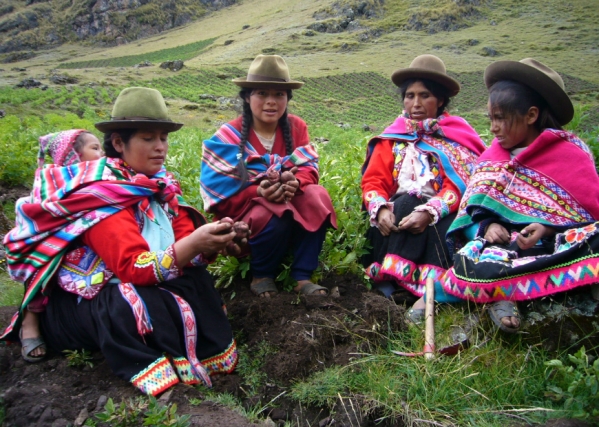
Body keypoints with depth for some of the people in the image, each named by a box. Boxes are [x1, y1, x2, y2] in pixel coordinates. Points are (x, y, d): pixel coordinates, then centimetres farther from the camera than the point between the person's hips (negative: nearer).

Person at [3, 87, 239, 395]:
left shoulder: (159, 183, 1)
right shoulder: (103, 193, -21)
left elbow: (183, 239, -8)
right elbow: (135, 268, -30)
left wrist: (212, 242, -29)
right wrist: (194, 245, -40)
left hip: (126, 288, 7)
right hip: (78, 300, -7)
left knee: (196, 282, -15)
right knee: (135, 308, -35)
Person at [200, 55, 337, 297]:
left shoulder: (296, 127, 3)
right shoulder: (229, 136, -9)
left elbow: (310, 168, -6)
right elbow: (219, 194, -14)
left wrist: (295, 182, -31)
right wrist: (258, 192, -32)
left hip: (289, 204, 4)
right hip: (243, 213, -3)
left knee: (316, 196, -27)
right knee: (275, 215, -36)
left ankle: (302, 277, -20)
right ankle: (261, 276, -8)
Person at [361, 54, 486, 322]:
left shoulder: (457, 137, 6)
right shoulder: (392, 138, 14)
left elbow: (460, 186, -9)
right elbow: (373, 182, 3)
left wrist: (429, 212, -28)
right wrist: (381, 209, -20)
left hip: (443, 218, -1)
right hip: (399, 214, 1)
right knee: (406, 202, -31)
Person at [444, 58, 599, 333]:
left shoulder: (571, 154, -1)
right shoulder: (494, 155, 11)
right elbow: (475, 206, 10)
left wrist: (548, 229, -20)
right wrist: (488, 225, -13)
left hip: (553, 246, -1)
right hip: (505, 241, 2)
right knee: (466, 264, -32)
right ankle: (502, 294, -17)